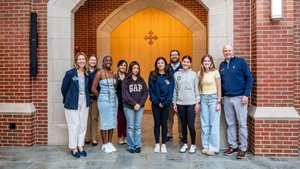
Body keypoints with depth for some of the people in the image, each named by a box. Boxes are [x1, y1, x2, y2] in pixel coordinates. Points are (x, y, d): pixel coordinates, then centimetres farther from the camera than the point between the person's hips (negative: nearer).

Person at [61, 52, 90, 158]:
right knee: (74, 125, 2)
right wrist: (67, 100, 8)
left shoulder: (87, 74, 4)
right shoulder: (70, 73, -8)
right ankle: (73, 148, 16)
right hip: (72, 104, -4)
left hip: (84, 103, 4)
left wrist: (87, 99, 8)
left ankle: (80, 146, 23)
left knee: (83, 125, 9)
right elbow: (64, 88, -1)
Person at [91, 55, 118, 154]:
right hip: (104, 101, -5)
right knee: (104, 122, 3)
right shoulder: (100, 73, -7)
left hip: (114, 100, 5)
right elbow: (93, 88, -7)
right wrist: (101, 96, 2)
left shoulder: (114, 73, 7)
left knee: (113, 121, 10)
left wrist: (113, 94, 8)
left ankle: (110, 142, 23)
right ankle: (104, 144, 15)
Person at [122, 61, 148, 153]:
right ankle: (130, 146, 14)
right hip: (129, 107, -2)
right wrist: (134, 104, -14)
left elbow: (145, 93, 4)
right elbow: (125, 94, -8)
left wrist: (140, 104, -9)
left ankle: (137, 146, 16)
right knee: (130, 127, 4)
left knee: (138, 127, 6)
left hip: (140, 107, 3)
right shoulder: (126, 80, 0)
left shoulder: (141, 80, 9)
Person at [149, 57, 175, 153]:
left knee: (164, 123, 6)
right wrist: (157, 102, -10)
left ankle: (163, 144, 17)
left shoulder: (170, 76, 2)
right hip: (155, 104, 0)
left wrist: (165, 102, -10)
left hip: (166, 104, 0)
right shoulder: (152, 76, 1)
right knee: (157, 123, 8)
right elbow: (151, 90, -3)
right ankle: (157, 144, 18)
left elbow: (171, 91, -2)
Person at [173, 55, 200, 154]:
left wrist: (197, 102, -3)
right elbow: (175, 90, 6)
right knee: (183, 125, 10)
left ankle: (193, 145, 16)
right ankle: (185, 144, 25)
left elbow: (196, 89, 2)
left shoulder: (194, 74, 2)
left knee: (191, 125, -3)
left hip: (191, 103, -2)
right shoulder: (176, 74, 5)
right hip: (180, 103, 2)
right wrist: (174, 103, 4)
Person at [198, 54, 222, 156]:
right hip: (203, 99, 4)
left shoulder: (215, 72, -4)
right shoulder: (200, 73, 8)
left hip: (213, 98, -4)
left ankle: (213, 147, 9)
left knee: (214, 124, -1)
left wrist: (218, 102, -9)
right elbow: (199, 88, 10)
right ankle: (206, 146, 19)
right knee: (204, 124, 8)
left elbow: (219, 88, -4)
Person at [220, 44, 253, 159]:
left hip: (239, 97, -4)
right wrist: (221, 96, 10)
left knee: (242, 124, 2)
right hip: (227, 98, 5)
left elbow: (249, 78, -5)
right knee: (230, 124, 10)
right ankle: (232, 146, 22)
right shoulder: (222, 65, 11)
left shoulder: (240, 62, -3)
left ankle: (242, 148, 12)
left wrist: (246, 95, -12)